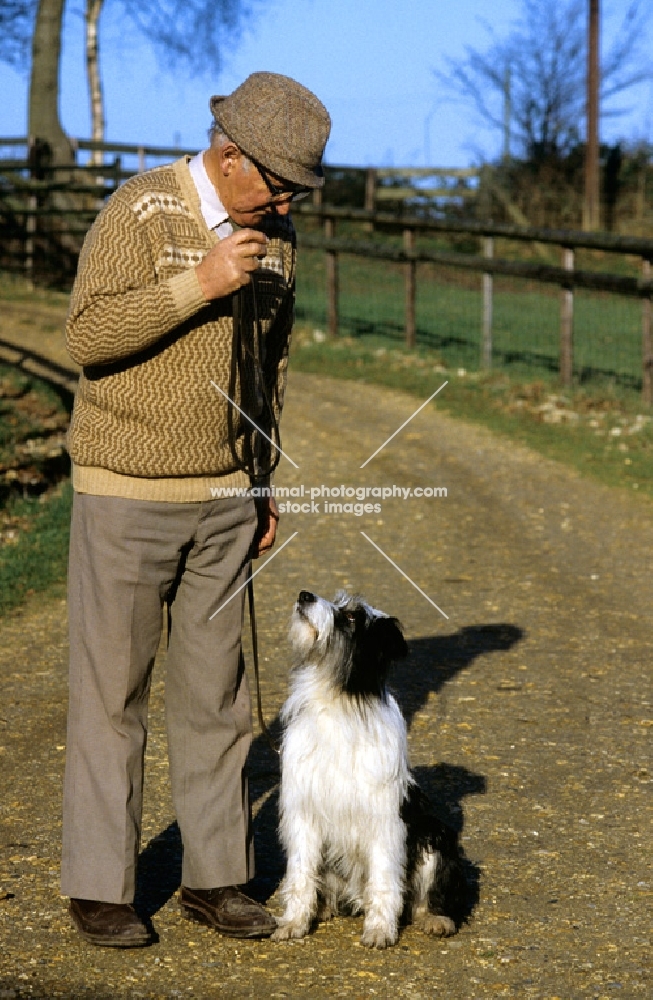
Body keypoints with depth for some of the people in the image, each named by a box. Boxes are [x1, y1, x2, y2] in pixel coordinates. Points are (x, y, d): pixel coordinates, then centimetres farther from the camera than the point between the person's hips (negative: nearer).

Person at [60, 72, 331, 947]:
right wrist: (198, 284, -28)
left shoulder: (273, 236, 6)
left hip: (220, 500, 5)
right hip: (125, 490, -5)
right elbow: (89, 336, -21)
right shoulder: (138, 214, -13)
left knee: (214, 690, 8)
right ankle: (99, 887, 11)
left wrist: (263, 488, 13)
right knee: (112, 692, 1)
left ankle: (214, 878, 18)